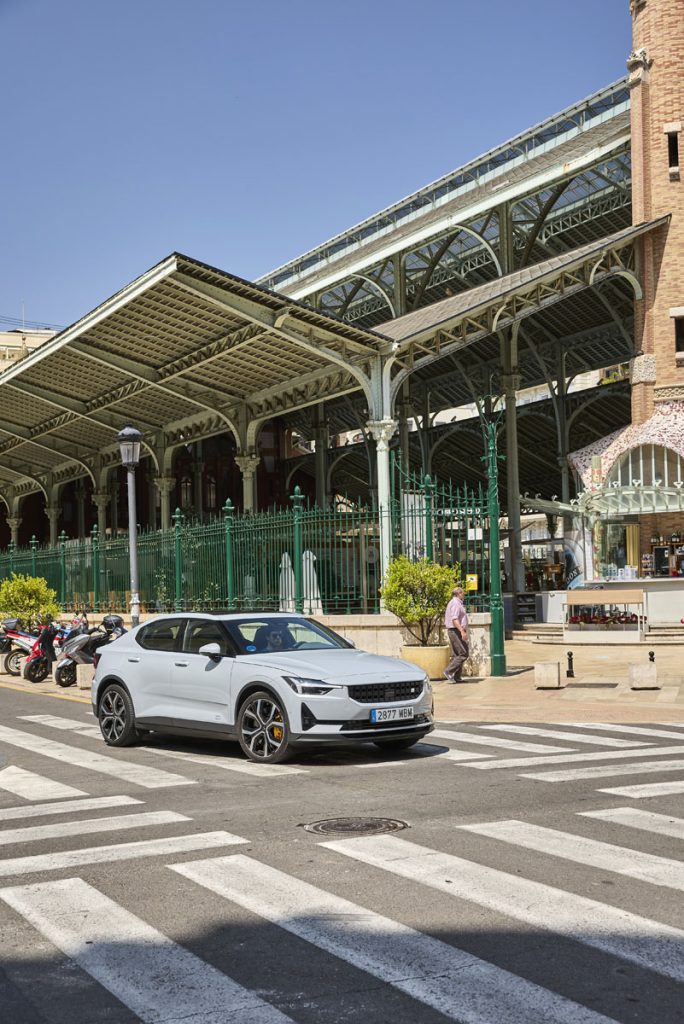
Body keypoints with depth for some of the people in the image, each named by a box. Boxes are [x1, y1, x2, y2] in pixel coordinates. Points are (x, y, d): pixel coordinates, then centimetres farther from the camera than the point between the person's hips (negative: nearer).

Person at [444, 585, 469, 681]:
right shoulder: (456, 603, -13)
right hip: (456, 631, -11)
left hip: (452, 631, 11)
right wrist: (462, 631, -29)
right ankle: (448, 671, -15)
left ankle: (457, 677, 10)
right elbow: (454, 619, -24)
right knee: (463, 654, -12)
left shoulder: (452, 603, 20)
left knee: (456, 655, 10)